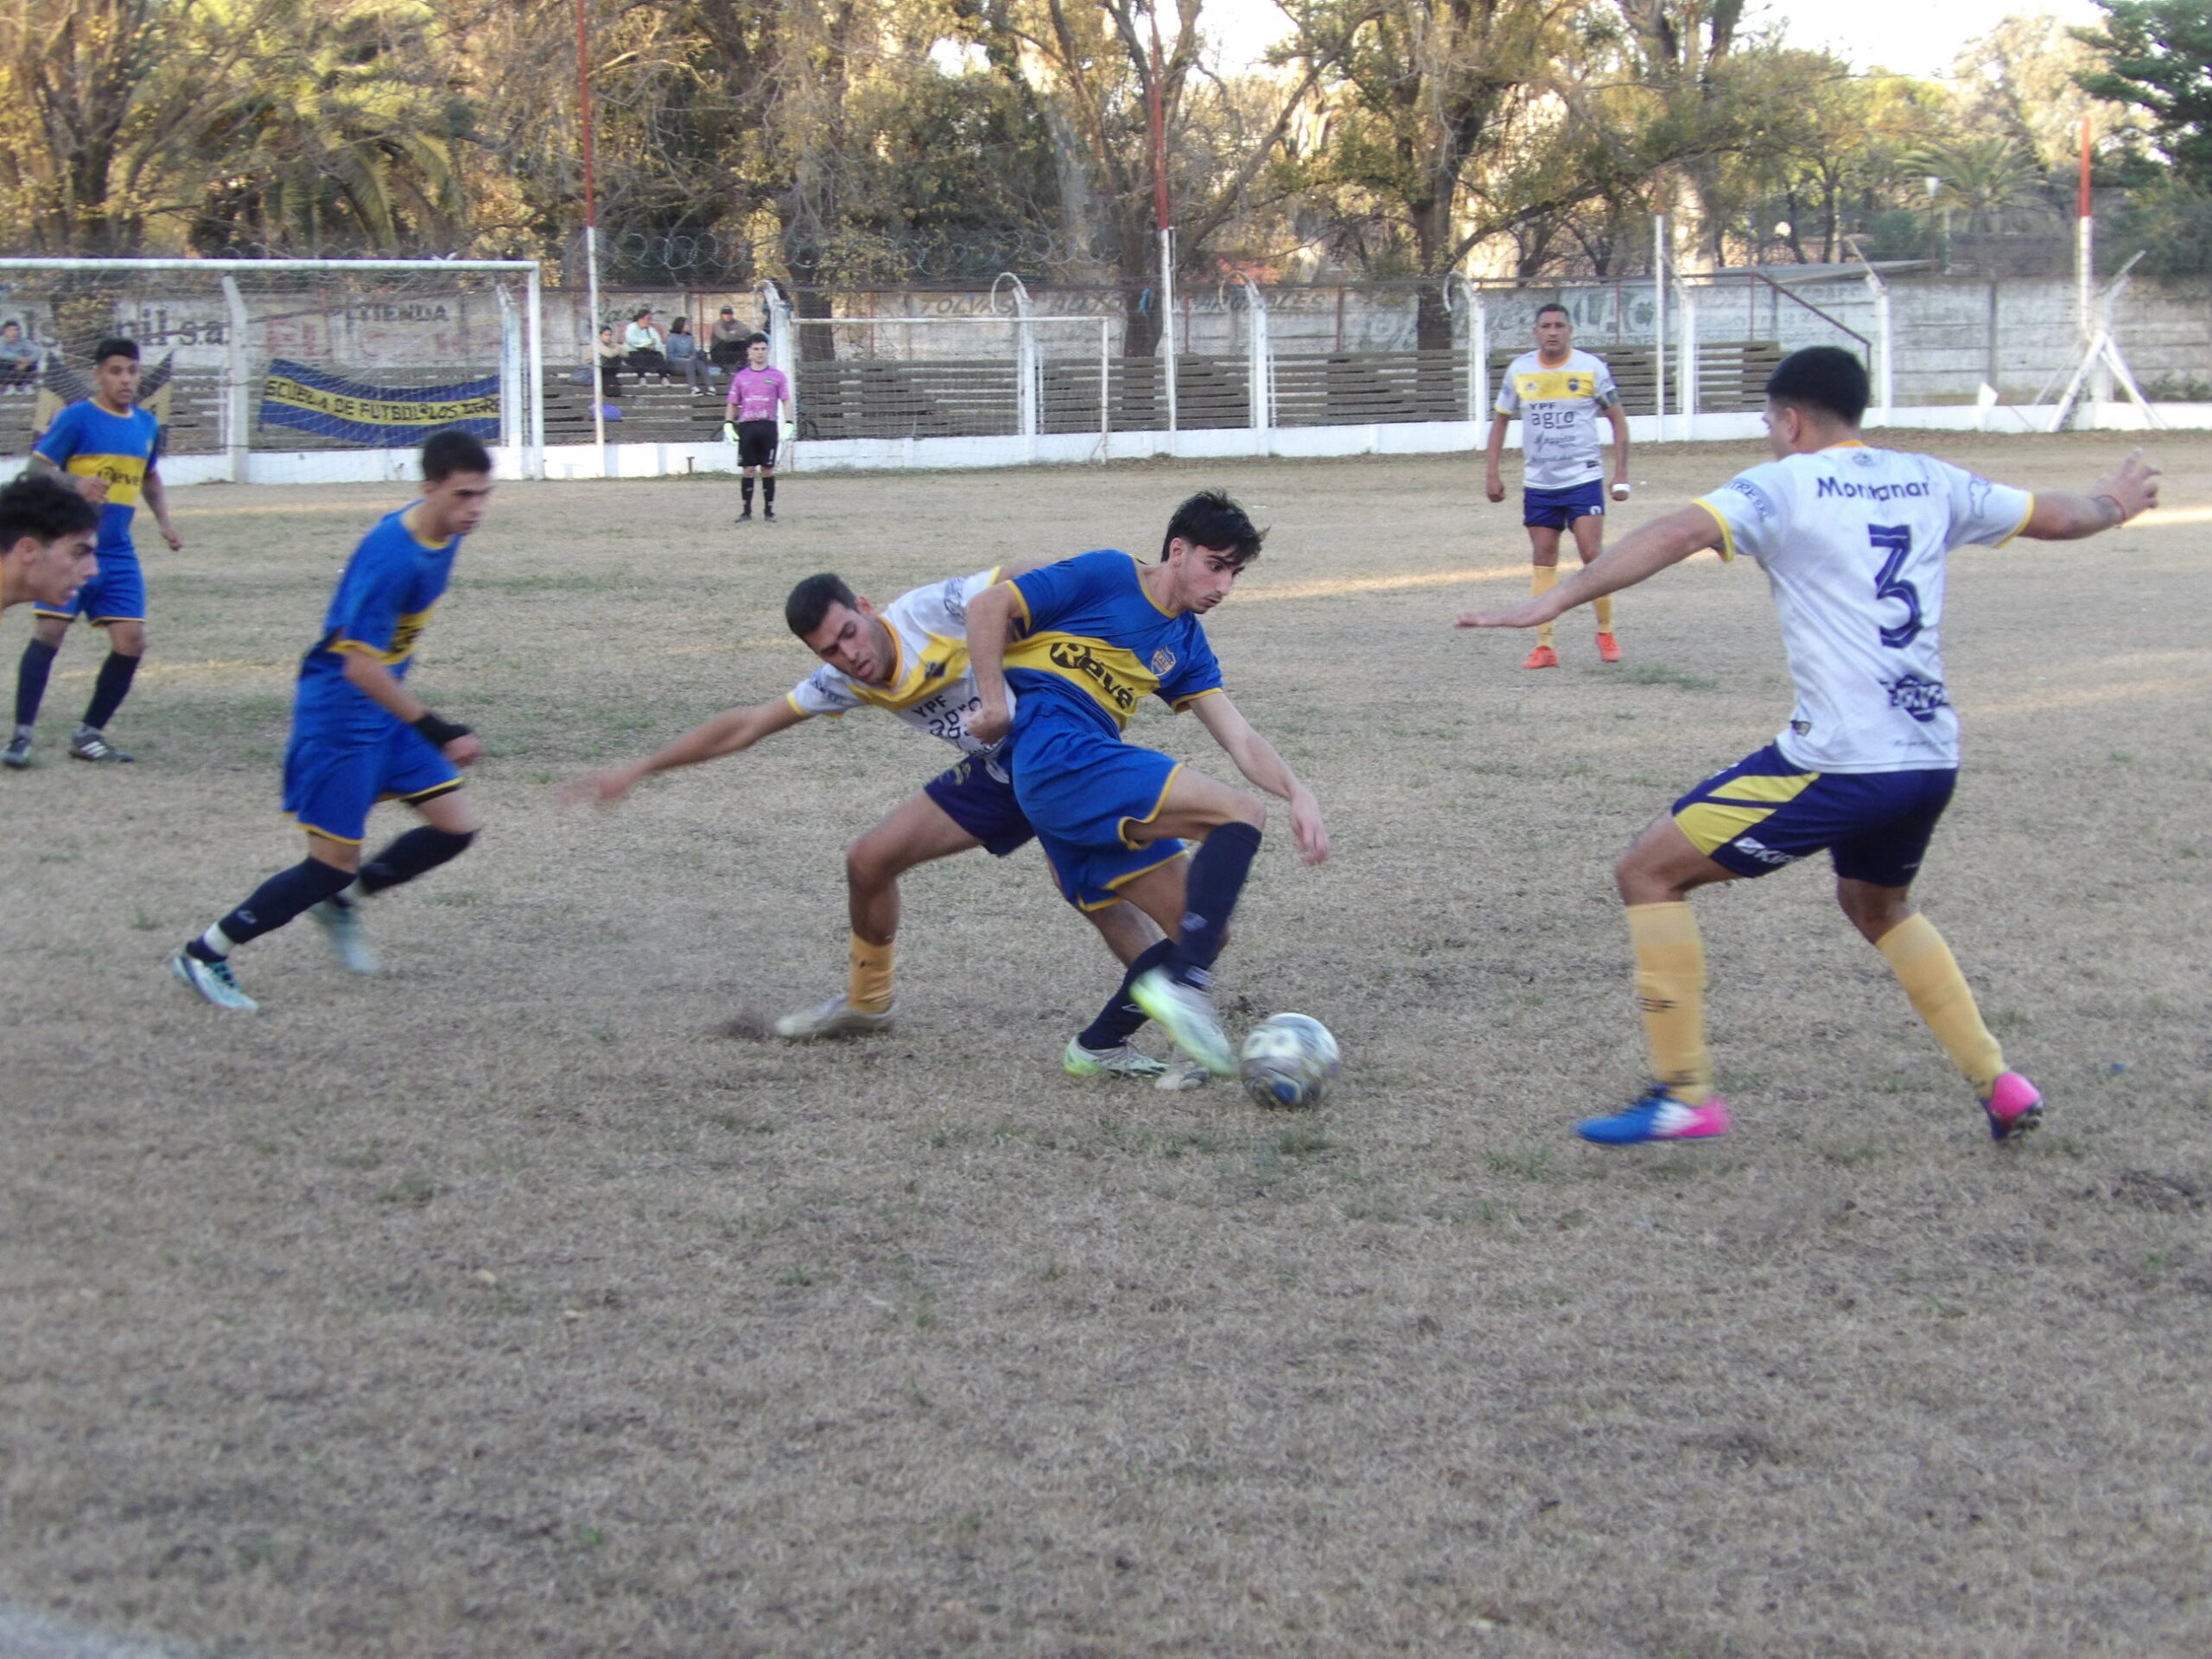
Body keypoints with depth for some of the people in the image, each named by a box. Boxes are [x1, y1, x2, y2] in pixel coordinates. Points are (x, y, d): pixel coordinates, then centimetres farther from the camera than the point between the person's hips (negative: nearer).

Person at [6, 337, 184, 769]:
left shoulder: (147, 424, 12)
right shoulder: (77, 418, -6)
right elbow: (37, 467, -8)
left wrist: (164, 522, 15)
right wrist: (75, 482, -26)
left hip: (118, 556, 6)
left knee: (131, 642, -2)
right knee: (49, 632, -13)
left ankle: (89, 734, 12)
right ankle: (21, 735, -8)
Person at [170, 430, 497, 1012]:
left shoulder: (442, 532, 0)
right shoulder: (392, 555, -28)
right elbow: (361, 666, -28)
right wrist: (435, 730, -27)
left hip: (386, 708, 9)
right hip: (338, 713, -9)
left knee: (456, 826, 3)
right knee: (335, 862, -6)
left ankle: (342, 900, 23)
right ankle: (204, 954, 8)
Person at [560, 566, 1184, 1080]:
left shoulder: (938, 609, -24)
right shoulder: (844, 681, -3)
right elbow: (744, 726, 6)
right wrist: (638, 770, 9)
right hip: (992, 772, 7)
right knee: (869, 860, 8)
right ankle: (867, 999, 33)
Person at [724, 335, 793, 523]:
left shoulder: (777, 376, 5)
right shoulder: (740, 377, 9)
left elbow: (786, 401, 4)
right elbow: (733, 403, 13)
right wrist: (728, 424, 0)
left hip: (768, 426, -1)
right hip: (746, 426, 1)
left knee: (768, 470, 0)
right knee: (748, 470, 1)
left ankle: (769, 511, 6)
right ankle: (747, 511, 7)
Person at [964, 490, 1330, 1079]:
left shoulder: (1186, 643, 22)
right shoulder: (1107, 576, 0)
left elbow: (1239, 738, 14)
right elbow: (988, 607, -3)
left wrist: (1298, 793, -2)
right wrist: (996, 702, -9)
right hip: (1055, 752, -9)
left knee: (1203, 932, 6)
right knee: (1241, 814, -20)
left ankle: (1099, 1048, 18)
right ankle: (1181, 986, -25)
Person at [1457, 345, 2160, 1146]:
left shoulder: (1783, 485, -3)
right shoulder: (1929, 481, 14)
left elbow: (1679, 534, -20)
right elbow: (2055, 517, 26)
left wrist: (1558, 598, -26)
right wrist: (2113, 504, 49)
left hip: (1838, 762, -7)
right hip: (1932, 758, 7)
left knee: (1649, 871, 4)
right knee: (1877, 906, 34)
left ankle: (1684, 1094, 0)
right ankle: (1998, 1083, 28)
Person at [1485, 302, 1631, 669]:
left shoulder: (1591, 368, -4)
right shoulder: (1520, 370, 3)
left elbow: (1618, 420, 2)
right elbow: (1500, 419, 14)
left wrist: (1621, 474, -4)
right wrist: (1492, 474, 7)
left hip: (1584, 478, -3)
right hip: (1537, 483, 3)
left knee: (1592, 554, -9)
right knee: (1543, 560, 2)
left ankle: (1606, 634, 8)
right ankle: (1544, 645, 4)